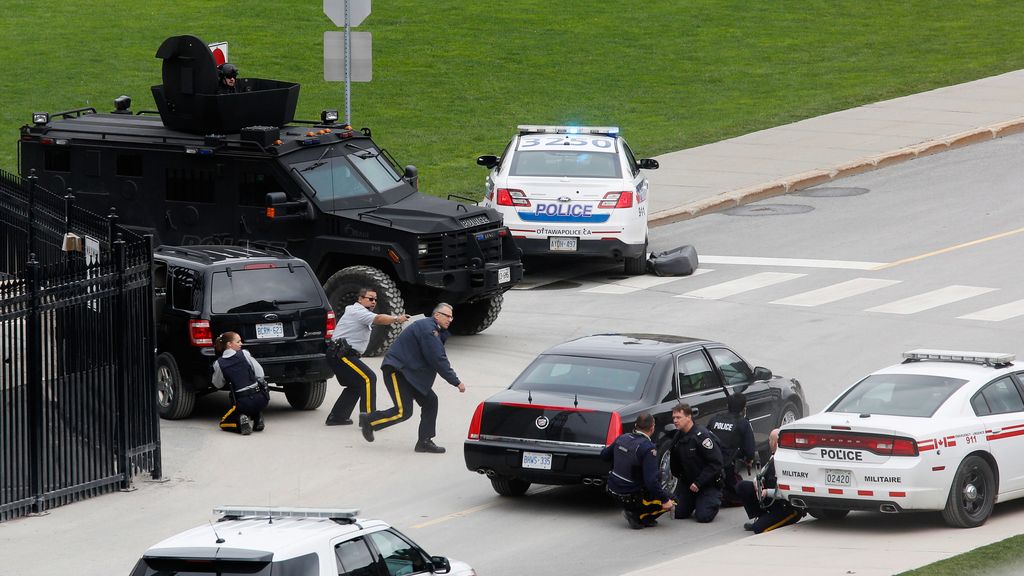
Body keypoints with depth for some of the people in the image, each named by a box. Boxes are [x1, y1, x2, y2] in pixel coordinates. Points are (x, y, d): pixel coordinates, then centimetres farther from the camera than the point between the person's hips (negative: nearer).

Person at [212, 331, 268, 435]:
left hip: (241, 401, -2)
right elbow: (260, 374, 3)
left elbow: (218, 384, 12)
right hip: (260, 398, 2)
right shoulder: (245, 354, 0)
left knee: (224, 423, 21)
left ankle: (242, 421, -9)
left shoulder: (219, 364, -1)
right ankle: (258, 419, 10)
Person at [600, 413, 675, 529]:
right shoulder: (648, 448, -23)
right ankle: (637, 516, -3)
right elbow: (651, 480, -27)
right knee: (669, 502, 6)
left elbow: (604, 455, 18)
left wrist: (608, 448, 41)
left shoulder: (622, 438, -1)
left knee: (657, 474, 26)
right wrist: (665, 500, -16)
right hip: (631, 496, -7)